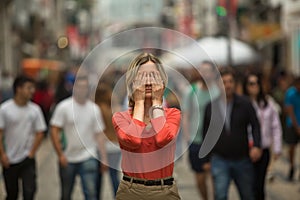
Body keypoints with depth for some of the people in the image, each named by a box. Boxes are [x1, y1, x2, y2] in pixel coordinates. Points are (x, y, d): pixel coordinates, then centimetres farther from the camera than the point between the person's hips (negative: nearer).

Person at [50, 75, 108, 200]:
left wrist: (104, 157, 0)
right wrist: (60, 155, -12)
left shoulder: (94, 109, 3)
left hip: (88, 158, 0)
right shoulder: (63, 107, -4)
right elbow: (54, 131, -6)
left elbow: (99, 134, 6)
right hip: (67, 159, 0)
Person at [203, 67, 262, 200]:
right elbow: (206, 132, 11)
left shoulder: (245, 104, -2)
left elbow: (255, 126, -1)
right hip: (219, 159, -1)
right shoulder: (211, 107, 1)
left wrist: (256, 146, -19)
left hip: (242, 159, 1)